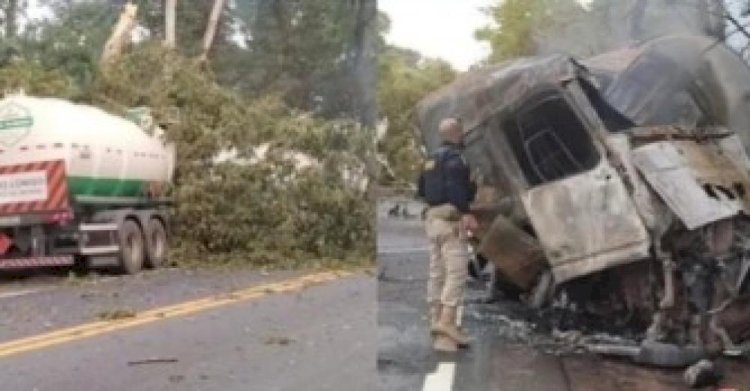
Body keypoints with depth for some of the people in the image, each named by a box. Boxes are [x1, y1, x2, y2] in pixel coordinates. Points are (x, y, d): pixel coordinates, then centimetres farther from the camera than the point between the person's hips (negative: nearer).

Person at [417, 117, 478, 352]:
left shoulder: (432, 159, 19)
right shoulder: (454, 158, -10)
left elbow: (421, 190, 23)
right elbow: (456, 189, -22)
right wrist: (467, 213, -21)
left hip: (432, 218, 10)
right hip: (451, 218, -9)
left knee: (437, 272, 10)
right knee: (457, 271, -12)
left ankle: (437, 320, 12)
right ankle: (447, 320, -20)